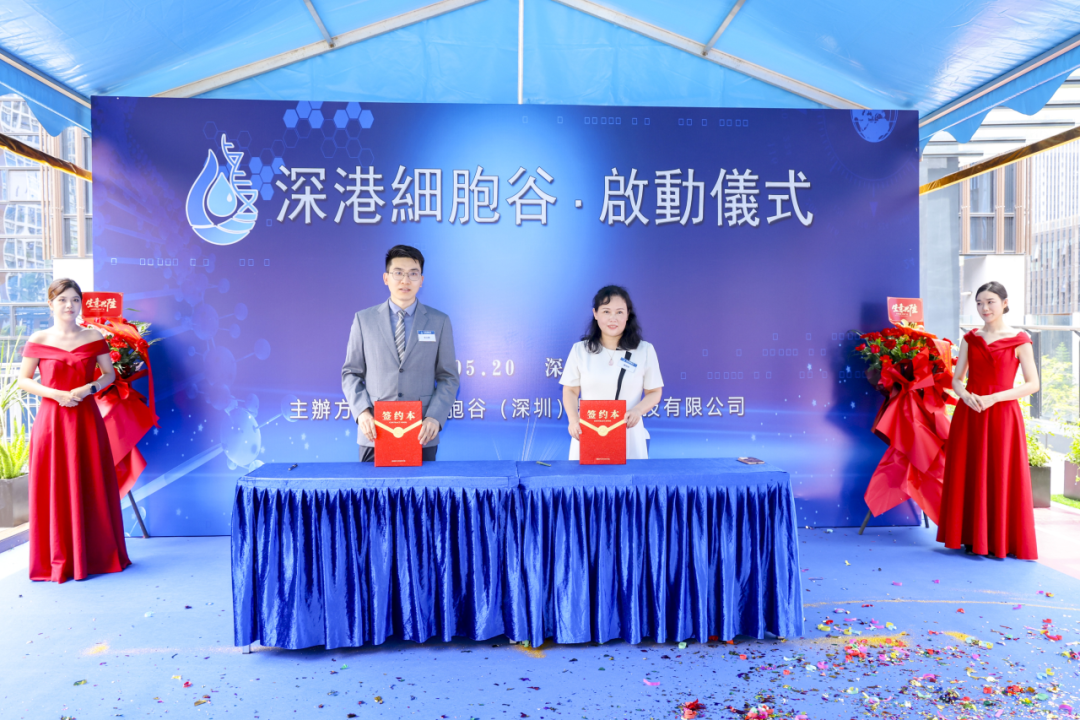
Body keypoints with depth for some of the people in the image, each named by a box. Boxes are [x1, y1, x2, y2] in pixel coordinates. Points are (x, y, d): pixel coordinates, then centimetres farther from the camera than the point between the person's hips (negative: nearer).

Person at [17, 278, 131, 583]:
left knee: (91, 488, 4)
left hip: (86, 419, 1)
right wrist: (55, 394, -12)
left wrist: (89, 388, -10)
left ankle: (95, 554, 16)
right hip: (51, 418, -1)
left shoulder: (94, 337, 5)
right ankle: (57, 560, 15)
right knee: (53, 489, 2)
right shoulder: (38, 340, 2)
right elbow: (23, 380, 4)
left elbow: (110, 375, 9)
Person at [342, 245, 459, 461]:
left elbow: (448, 378, 4)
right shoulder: (364, 319, 6)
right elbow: (351, 373, 8)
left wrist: (435, 418, -11)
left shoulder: (439, 322, 5)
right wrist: (362, 412, -9)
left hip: (422, 435, 0)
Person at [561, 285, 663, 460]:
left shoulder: (645, 351, 4)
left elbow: (654, 392, 7)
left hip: (629, 435, 0)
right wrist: (573, 420, -11)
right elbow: (570, 391, 6)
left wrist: (638, 410, -12)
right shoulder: (580, 350, 5)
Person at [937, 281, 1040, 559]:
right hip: (968, 415, 3)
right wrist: (965, 395, -11)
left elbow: (1033, 384, -5)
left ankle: (1000, 541, 9)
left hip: (1002, 415, -3)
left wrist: (993, 398, -16)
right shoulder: (970, 339, 10)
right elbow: (956, 379, 11)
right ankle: (973, 538, 14)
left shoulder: (1019, 340, 0)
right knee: (968, 475, 4)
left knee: (1001, 477, -1)